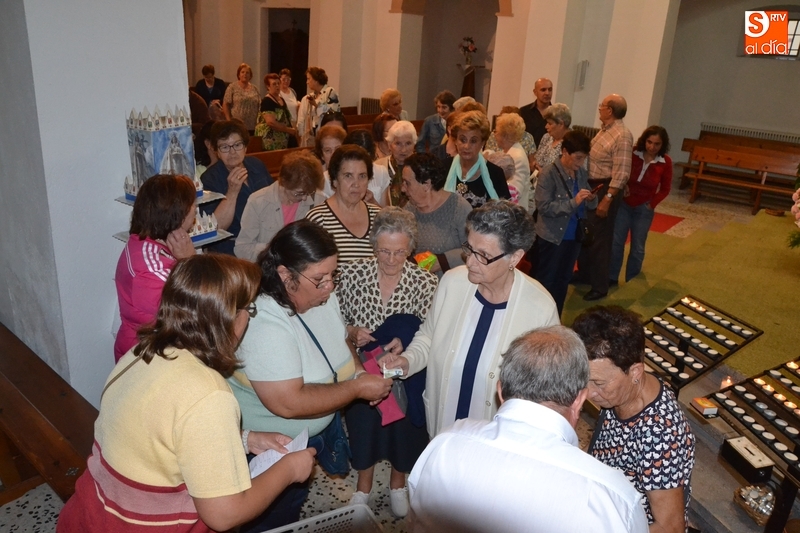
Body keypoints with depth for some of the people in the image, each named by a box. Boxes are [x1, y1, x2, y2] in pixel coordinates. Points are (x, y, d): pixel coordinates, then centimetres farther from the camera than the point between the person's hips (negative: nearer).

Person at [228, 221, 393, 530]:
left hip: (312, 433, 7)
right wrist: (358, 388, -27)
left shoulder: (322, 297, -7)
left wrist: (359, 371, -8)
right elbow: (289, 403, -35)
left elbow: (340, 343, 12)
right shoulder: (265, 323, -33)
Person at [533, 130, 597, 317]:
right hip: (553, 236, -6)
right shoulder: (549, 173, -16)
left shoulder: (581, 173, 2)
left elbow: (588, 203, 12)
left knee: (563, 280, 16)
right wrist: (573, 202, -27)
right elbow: (543, 206, -22)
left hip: (574, 235, 7)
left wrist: (591, 199, -11)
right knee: (546, 280, 5)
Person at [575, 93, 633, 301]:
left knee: (599, 237, -1)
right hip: (590, 186, 9)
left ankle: (600, 286, 10)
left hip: (604, 189, -9)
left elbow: (621, 173, -23)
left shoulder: (622, 136, -19)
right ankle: (584, 272, 36)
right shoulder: (604, 130, 10)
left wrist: (607, 199, -26)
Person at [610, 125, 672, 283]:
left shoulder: (665, 162, -11)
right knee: (616, 242, 3)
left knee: (637, 247, 9)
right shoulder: (632, 154, -14)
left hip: (643, 209, 0)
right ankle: (611, 278, 18)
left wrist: (652, 204, -6)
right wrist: (623, 185, -16)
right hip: (623, 204, 0)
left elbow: (665, 189, 1)